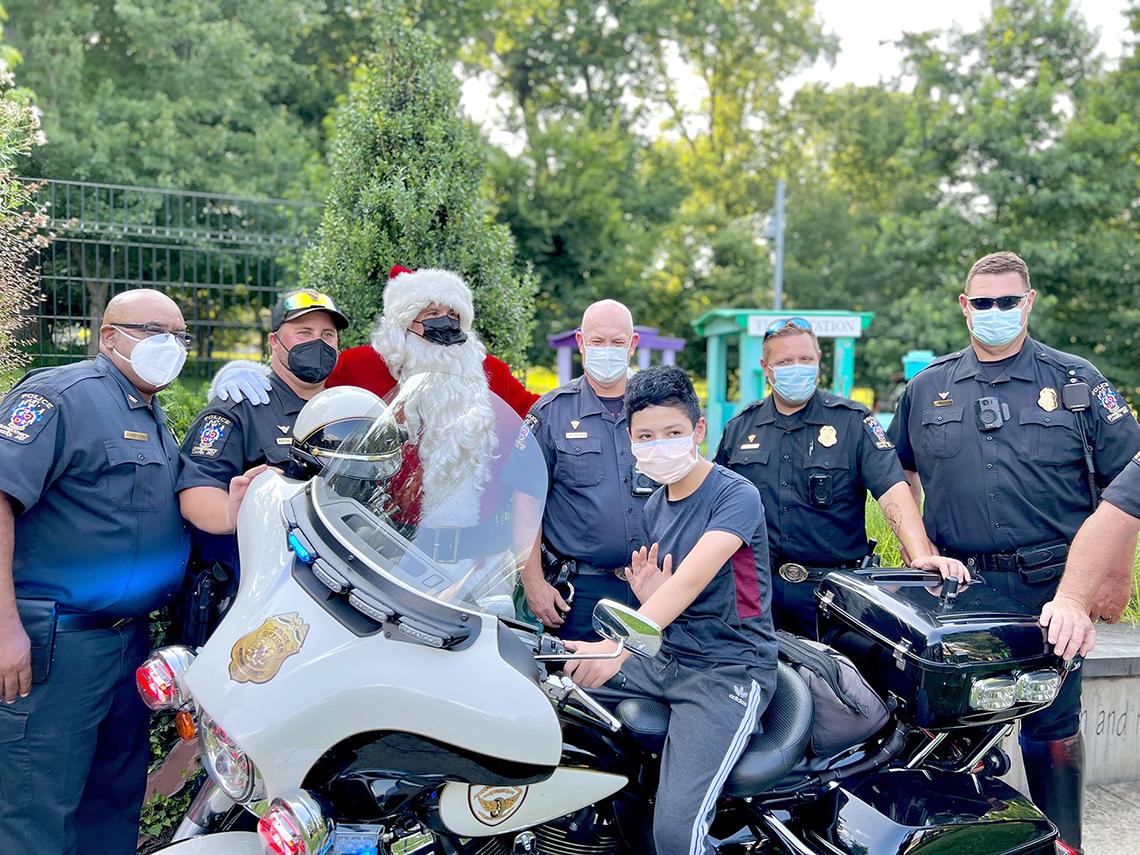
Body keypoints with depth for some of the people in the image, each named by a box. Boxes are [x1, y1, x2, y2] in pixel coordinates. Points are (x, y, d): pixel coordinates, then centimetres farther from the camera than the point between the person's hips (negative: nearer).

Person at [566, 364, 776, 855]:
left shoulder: (736, 495, -13)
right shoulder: (653, 507, 11)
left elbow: (691, 580, -28)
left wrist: (615, 647, -40)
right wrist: (647, 598, -8)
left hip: (729, 670, -7)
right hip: (664, 660, 8)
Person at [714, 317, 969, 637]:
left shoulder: (853, 422, -2)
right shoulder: (739, 429, 7)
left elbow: (892, 490, -14)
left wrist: (920, 555, -27)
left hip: (832, 587, -2)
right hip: (758, 589, 2)